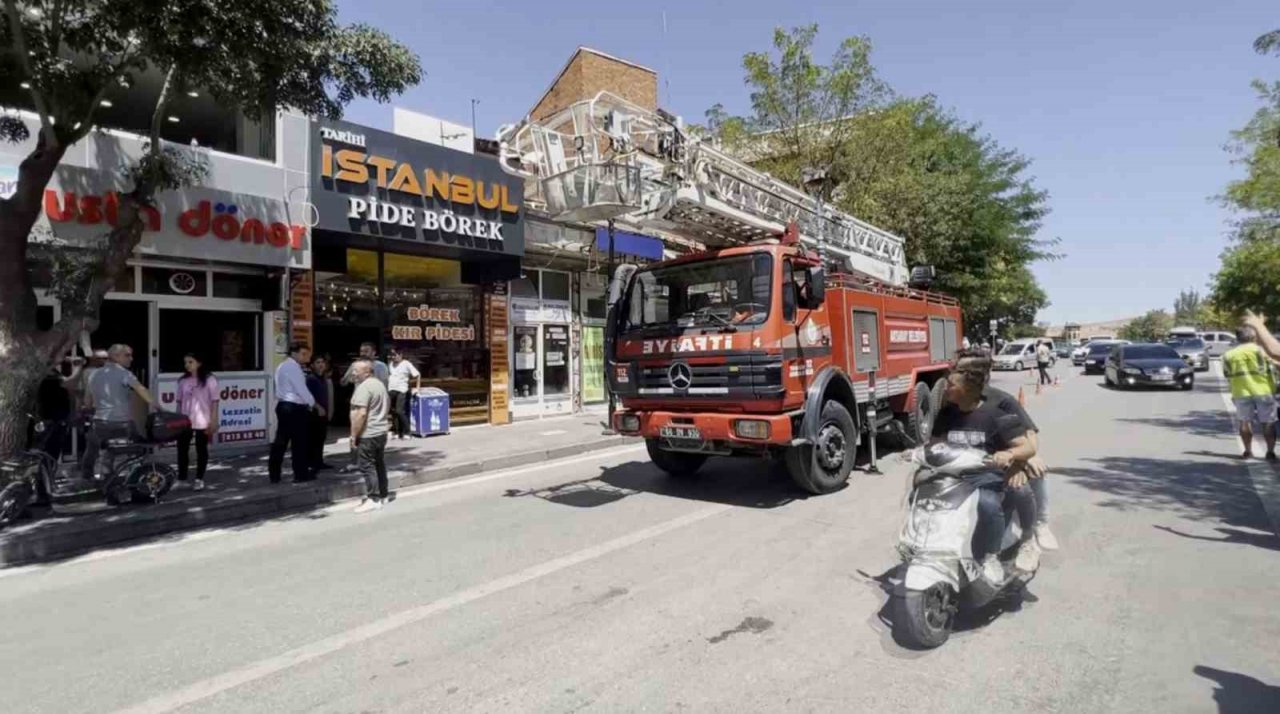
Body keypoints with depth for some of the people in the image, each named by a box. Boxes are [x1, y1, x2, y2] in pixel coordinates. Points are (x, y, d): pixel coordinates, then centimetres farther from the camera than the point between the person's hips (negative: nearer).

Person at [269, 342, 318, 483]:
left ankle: (274, 474, 13)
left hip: (283, 405, 9)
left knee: (281, 440, 10)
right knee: (299, 441, 0)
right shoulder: (293, 367, -13)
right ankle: (301, 474, 8)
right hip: (294, 408, -9)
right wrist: (314, 405, -4)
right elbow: (301, 389, -16)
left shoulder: (283, 366, 18)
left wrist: (307, 404, 14)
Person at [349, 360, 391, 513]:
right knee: (379, 464, 15)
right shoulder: (380, 384, 12)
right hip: (381, 432, 10)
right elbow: (387, 405, 23)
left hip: (367, 434, -10)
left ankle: (373, 499, 0)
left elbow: (361, 414, -24)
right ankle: (382, 495, 23)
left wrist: (353, 435, -18)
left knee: (367, 466, -3)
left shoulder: (363, 387, -18)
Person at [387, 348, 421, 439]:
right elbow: (388, 377, 19)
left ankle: (406, 432, -5)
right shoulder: (391, 364, 13)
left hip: (401, 391, -6)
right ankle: (397, 432, 16)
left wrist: (417, 387, -4)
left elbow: (417, 374, -3)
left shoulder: (406, 364, -4)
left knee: (400, 412, -13)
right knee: (393, 412, 8)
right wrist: (386, 387, 10)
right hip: (391, 391, 6)